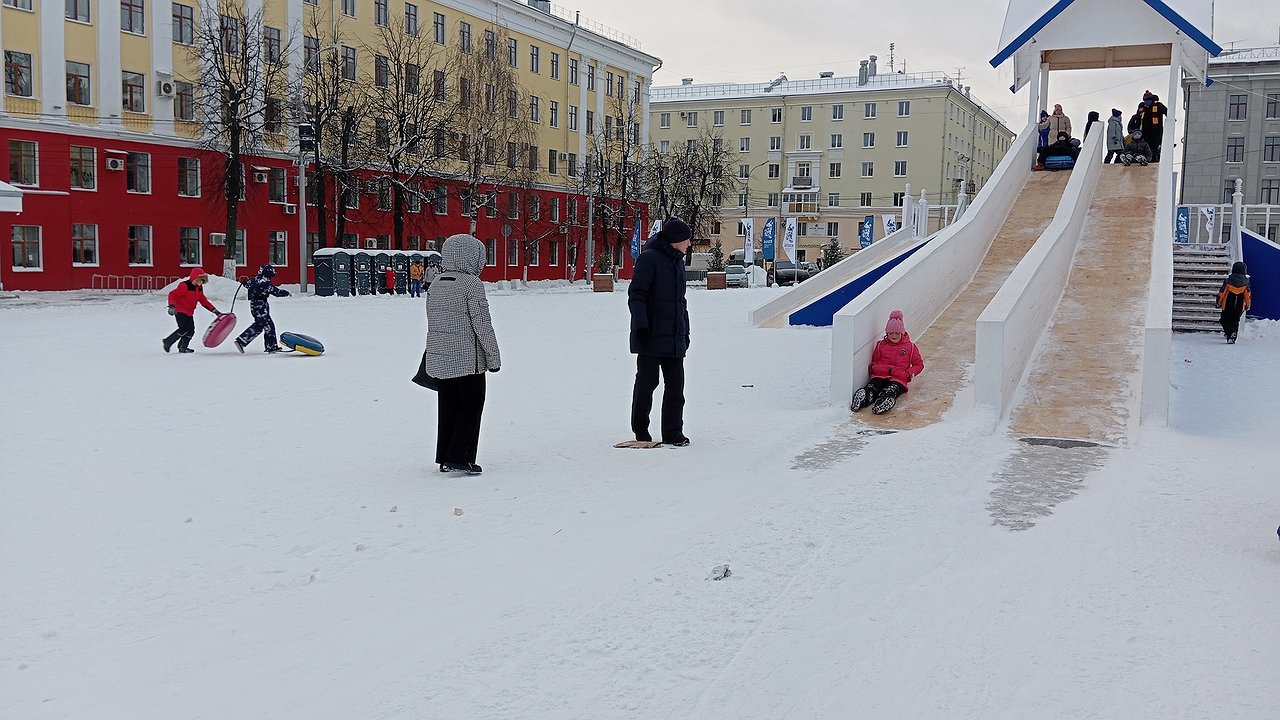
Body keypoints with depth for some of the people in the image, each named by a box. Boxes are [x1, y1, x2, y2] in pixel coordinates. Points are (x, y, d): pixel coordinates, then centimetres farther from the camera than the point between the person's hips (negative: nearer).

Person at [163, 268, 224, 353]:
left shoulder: (199, 288, 9)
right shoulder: (184, 286, -17)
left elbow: (204, 301, 15)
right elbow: (172, 294, -18)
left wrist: (214, 310, 11)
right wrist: (172, 306, -30)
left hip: (189, 313, 9)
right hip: (180, 311, -9)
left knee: (191, 331, 3)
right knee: (184, 329, -17)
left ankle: (182, 347, 13)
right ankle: (167, 342, -3)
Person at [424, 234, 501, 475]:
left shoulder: (435, 285, 9)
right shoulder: (472, 284, -13)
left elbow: (432, 323, 14)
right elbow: (482, 324, -13)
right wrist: (493, 357, -6)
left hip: (439, 358, 7)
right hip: (467, 358, -7)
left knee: (448, 407, 14)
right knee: (472, 406, 2)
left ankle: (444, 458, 19)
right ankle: (459, 458, -2)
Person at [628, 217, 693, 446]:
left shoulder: (678, 262, 17)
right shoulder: (649, 259, -10)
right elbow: (636, 295, -14)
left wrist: (685, 330, 23)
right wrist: (641, 324, -20)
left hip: (674, 337, 7)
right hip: (651, 336, -7)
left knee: (676, 385, 4)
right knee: (647, 382, 3)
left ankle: (673, 433, 8)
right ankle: (640, 430, 17)